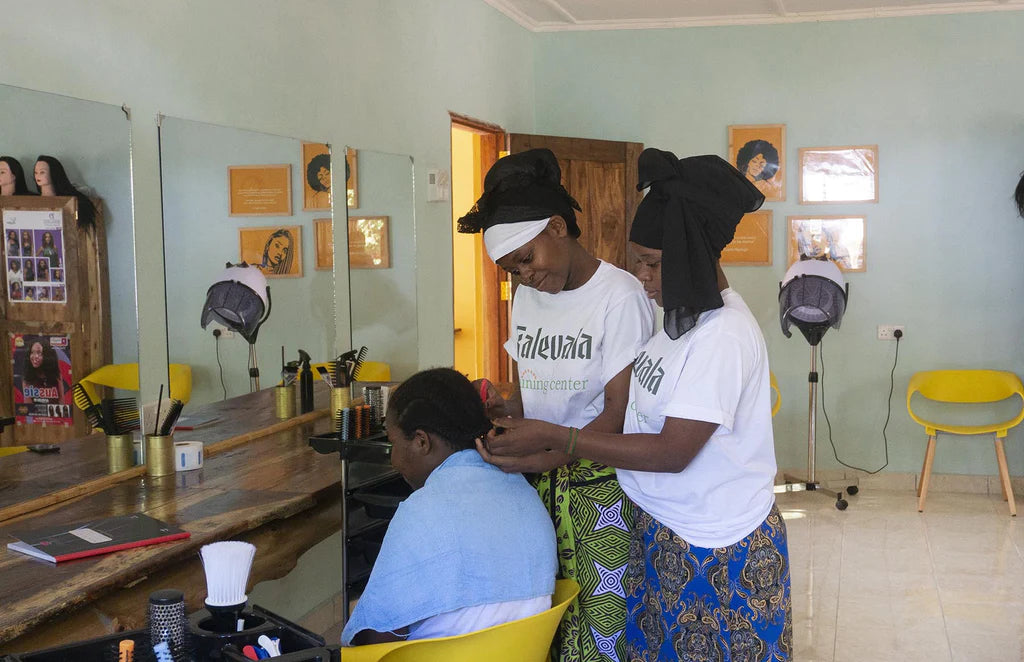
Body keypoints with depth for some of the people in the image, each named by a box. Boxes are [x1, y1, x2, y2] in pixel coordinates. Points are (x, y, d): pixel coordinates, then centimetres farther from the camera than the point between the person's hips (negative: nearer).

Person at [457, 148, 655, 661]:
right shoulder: (527, 296, 12)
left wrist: (541, 457, -23)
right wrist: (506, 408, -4)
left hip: (599, 485, -6)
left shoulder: (619, 296, -12)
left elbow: (617, 414, -14)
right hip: (538, 484, 6)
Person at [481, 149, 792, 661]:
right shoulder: (682, 315, 5)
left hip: (717, 553, -8)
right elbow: (638, 409, 7)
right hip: (664, 531, 8)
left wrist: (552, 437, -23)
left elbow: (672, 451, -24)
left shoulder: (724, 335, -23)